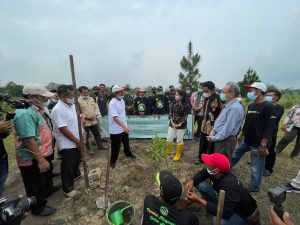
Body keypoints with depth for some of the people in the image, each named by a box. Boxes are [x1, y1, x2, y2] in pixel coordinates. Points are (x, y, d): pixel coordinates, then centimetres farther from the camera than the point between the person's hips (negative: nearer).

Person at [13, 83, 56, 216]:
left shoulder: (35, 111, 7)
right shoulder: (25, 114, -26)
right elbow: (29, 140, -31)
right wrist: (41, 160, -29)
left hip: (42, 154, 9)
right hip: (32, 159, -9)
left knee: (43, 180, 29)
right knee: (35, 186, 14)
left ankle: (45, 194, 51)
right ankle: (38, 208, 34)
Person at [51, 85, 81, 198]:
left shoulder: (71, 105, 2)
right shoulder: (58, 110, -24)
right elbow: (63, 130, -25)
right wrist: (77, 141, -18)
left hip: (76, 142, 9)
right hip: (67, 144, -9)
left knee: (76, 160, 29)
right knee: (67, 167, 8)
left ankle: (76, 174, 54)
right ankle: (68, 189, 27)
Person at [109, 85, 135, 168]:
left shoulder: (122, 100, 5)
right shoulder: (112, 103, -21)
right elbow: (115, 117, -28)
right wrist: (124, 126, -36)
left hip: (124, 127, 8)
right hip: (116, 130, -8)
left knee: (126, 142, 26)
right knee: (116, 147, 8)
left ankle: (128, 153, 52)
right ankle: (113, 161, 31)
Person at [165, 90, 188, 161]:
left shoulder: (185, 106, -11)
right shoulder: (174, 104, 1)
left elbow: (185, 117, -11)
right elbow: (170, 113, 1)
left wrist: (179, 124, -18)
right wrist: (172, 122, -10)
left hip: (181, 125, -4)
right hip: (172, 124, 4)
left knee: (179, 140, 8)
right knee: (169, 139, 9)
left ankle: (178, 154, 28)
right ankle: (167, 152, 31)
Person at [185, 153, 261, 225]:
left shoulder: (229, 186, -39)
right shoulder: (217, 174, -18)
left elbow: (225, 213, -39)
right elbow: (202, 173, 0)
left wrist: (199, 200, -35)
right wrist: (192, 181, -19)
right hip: (227, 205, 6)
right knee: (201, 185, -11)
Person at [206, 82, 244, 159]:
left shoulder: (234, 108, -22)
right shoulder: (228, 105, 10)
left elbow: (228, 129, -24)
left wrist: (214, 138, -14)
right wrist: (213, 132, 6)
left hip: (225, 141, -9)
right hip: (220, 139, 9)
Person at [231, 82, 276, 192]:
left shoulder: (268, 107, -15)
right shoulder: (251, 106, 8)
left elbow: (269, 128, -19)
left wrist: (263, 144, -22)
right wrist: (241, 135, 19)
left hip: (258, 144, -8)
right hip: (246, 140, 8)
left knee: (256, 167, 7)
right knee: (234, 156, 19)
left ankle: (254, 187, 26)